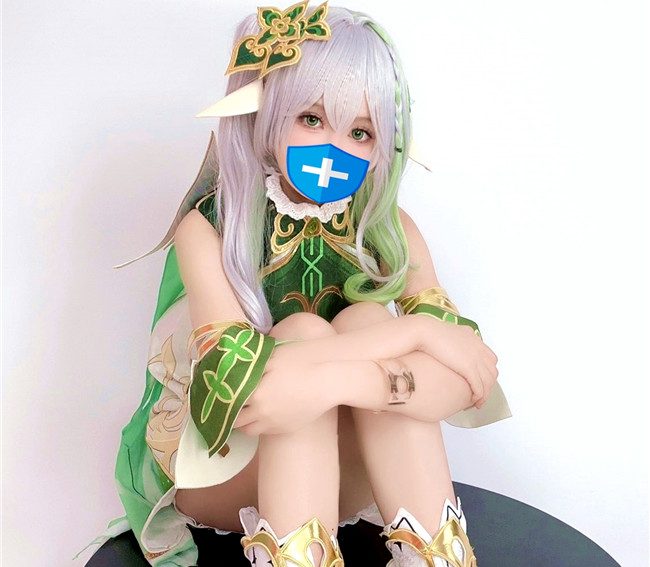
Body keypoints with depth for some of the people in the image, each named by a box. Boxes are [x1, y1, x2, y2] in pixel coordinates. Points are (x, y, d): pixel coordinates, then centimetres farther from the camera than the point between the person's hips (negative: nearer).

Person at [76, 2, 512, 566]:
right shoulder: (207, 229, -16)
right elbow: (232, 383, -33)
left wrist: (342, 380, -37)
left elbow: (465, 381, -18)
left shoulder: (391, 229, -6)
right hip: (217, 473, -2)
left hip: (348, 476, 3)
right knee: (307, 332, -29)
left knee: (367, 321, -25)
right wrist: (416, 330, -32)